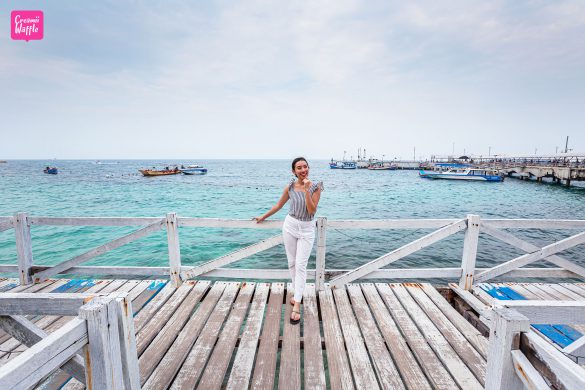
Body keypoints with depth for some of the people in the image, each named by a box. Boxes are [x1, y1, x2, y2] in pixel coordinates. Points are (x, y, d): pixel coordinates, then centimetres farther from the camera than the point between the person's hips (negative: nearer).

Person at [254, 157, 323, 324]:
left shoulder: (315, 187, -9)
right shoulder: (290, 187, -3)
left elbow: (312, 211, -16)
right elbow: (279, 205, 11)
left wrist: (306, 190, -23)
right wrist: (263, 217, 18)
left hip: (307, 229, -2)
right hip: (290, 225, 3)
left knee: (301, 266, -5)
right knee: (292, 263, 10)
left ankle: (296, 306, -1)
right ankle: (298, 293, 29)